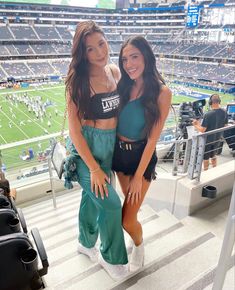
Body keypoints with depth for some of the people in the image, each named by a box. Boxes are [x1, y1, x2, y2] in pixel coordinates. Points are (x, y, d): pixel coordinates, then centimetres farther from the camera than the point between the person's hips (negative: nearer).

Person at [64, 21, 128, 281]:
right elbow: (74, 128, -17)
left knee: (91, 196, 22)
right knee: (111, 204, -2)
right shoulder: (78, 81, -17)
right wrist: (94, 167, -17)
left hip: (110, 145, 6)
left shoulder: (115, 72, 2)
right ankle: (112, 258, 27)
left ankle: (86, 243, 47)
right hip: (86, 147, -6)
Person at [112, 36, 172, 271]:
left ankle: (139, 246, 35)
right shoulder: (122, 86, -1)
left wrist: (139, 176, -14)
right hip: (119, 152, 5)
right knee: (129, 200, 25)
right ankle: (135, 238, 56)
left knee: (127, 220, -1)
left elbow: (152, 139, -16)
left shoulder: (161, 92, -15)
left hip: (142, 156, -4)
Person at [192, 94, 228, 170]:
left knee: (206, 158, 13)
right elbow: (224, 126, 4)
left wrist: (195, 125, -4)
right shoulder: (224, 112, -10)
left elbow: (202, 130, -22)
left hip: (207, 140, -5)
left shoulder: (208, 115, -27)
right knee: (214, 156, 26)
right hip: (217, 139, 5)